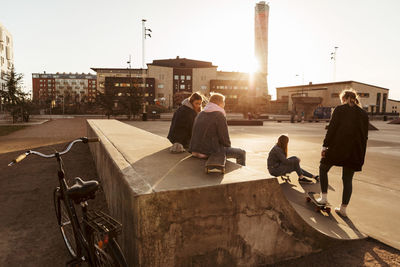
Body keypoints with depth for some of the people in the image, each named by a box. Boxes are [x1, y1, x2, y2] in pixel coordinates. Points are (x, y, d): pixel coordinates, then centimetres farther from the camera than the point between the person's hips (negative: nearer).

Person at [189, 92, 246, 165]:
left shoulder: (200, 115, 12)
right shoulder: (220, 115, -11)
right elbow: (224, 137, -13)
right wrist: (228, 146, 9)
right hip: (210, 152, -9)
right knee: (241, 153, 5)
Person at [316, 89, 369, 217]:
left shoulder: (339, 109, -3)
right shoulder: (363, 114, 10)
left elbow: (331, 128, -11)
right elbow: (364, 136, 11)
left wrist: (325, 146, -7)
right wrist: (361, 156, 16)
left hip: (337, 148, -4)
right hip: (354, 152, 5)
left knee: (323, 169, 17)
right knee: (348, 180, 11)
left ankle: (324, 197, 13)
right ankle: (343, 208, 17)